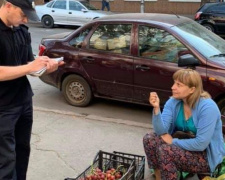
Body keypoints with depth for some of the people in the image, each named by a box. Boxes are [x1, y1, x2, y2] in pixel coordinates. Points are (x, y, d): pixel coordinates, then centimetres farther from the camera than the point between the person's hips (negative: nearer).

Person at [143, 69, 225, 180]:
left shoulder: (207, 107, -23)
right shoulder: (173, 102, -6)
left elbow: (201, 143, -26)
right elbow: (161, 131, -16)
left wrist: (173, 141, -18)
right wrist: (156, 108, -30)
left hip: (207, 156, -6)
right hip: (183, 147, 6)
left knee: (165, 150, -28)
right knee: (149, 139, -14)